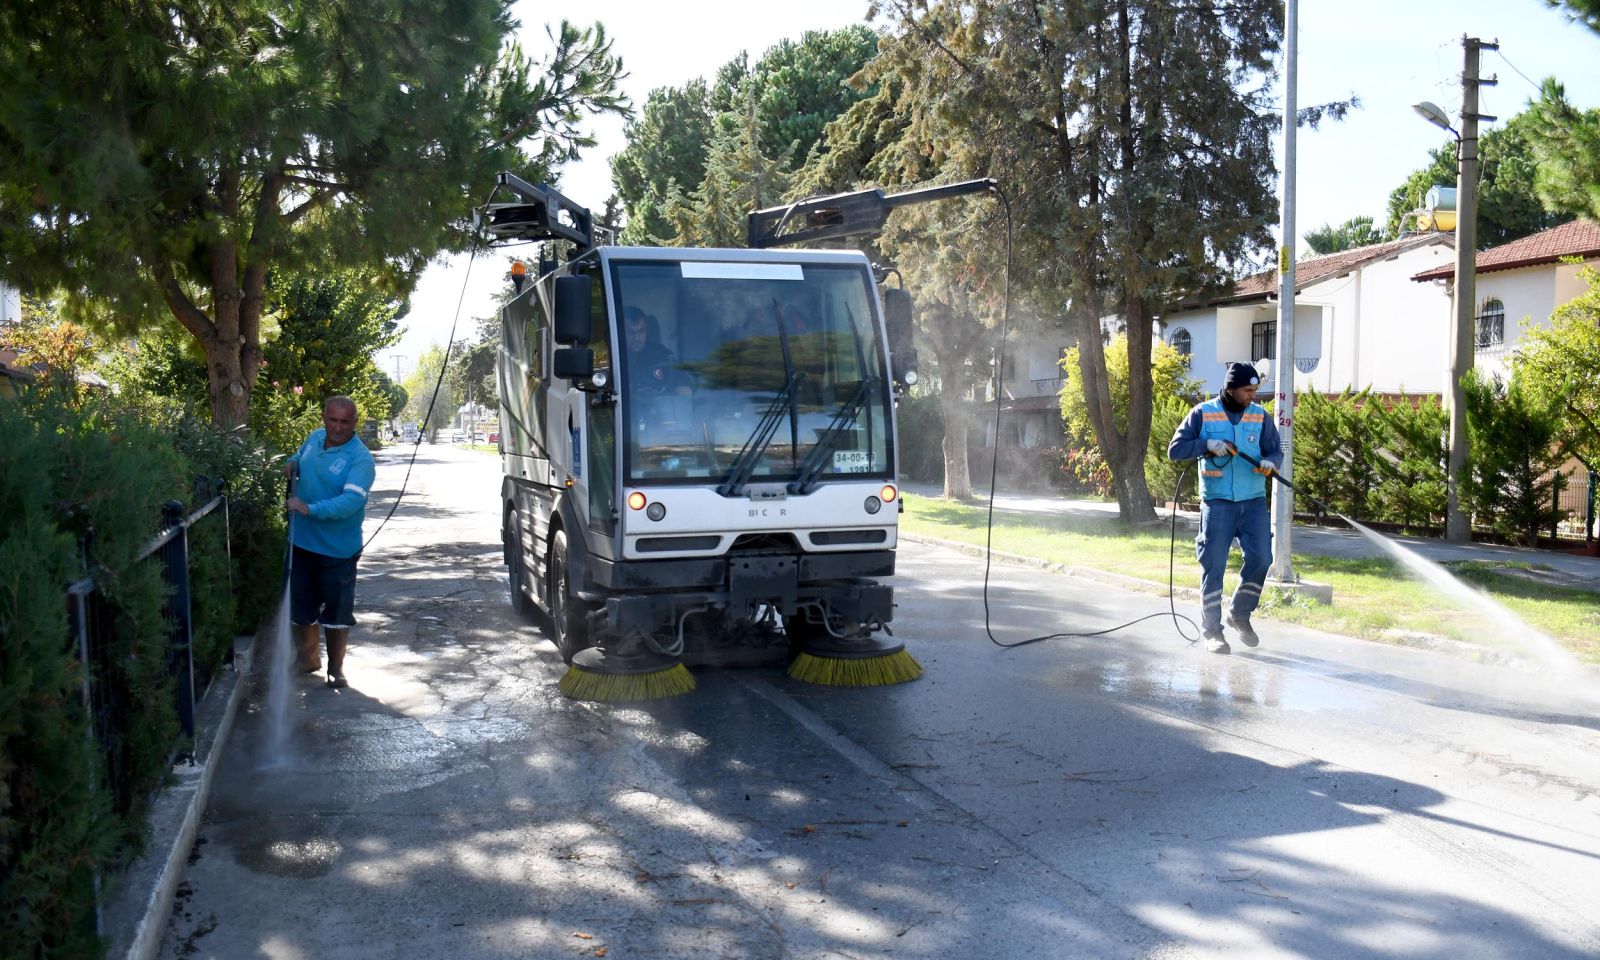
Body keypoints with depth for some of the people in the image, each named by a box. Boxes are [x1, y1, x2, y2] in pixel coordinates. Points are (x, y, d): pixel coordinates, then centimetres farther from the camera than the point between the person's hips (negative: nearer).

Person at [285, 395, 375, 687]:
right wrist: (293, 464, 0)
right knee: (300, 607, 17)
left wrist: (309, 509, -36)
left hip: (338, 549, -6)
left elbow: (351, 501, -30)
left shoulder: (361, 458, -19)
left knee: (337, 612, 5)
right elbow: (299, 456, 24)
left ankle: (336, 668, 21)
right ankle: (307, 660, 36)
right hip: (302, 542, 6)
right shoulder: (314, 438, 2)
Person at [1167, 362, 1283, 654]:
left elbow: (1275, 450, 12)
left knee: (1260, 559, -2)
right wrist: (1208, 445, -18)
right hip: (1217, 502, -3)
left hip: (1254, 501, 3)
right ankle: (1211, 629, 11)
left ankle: (1240, 614, 21)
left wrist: (1269, 462, -12)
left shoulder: (1260, 416, 6)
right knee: (1214, 566, -1)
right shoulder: (1203, 413, -2)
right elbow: (1174, 449, -3)